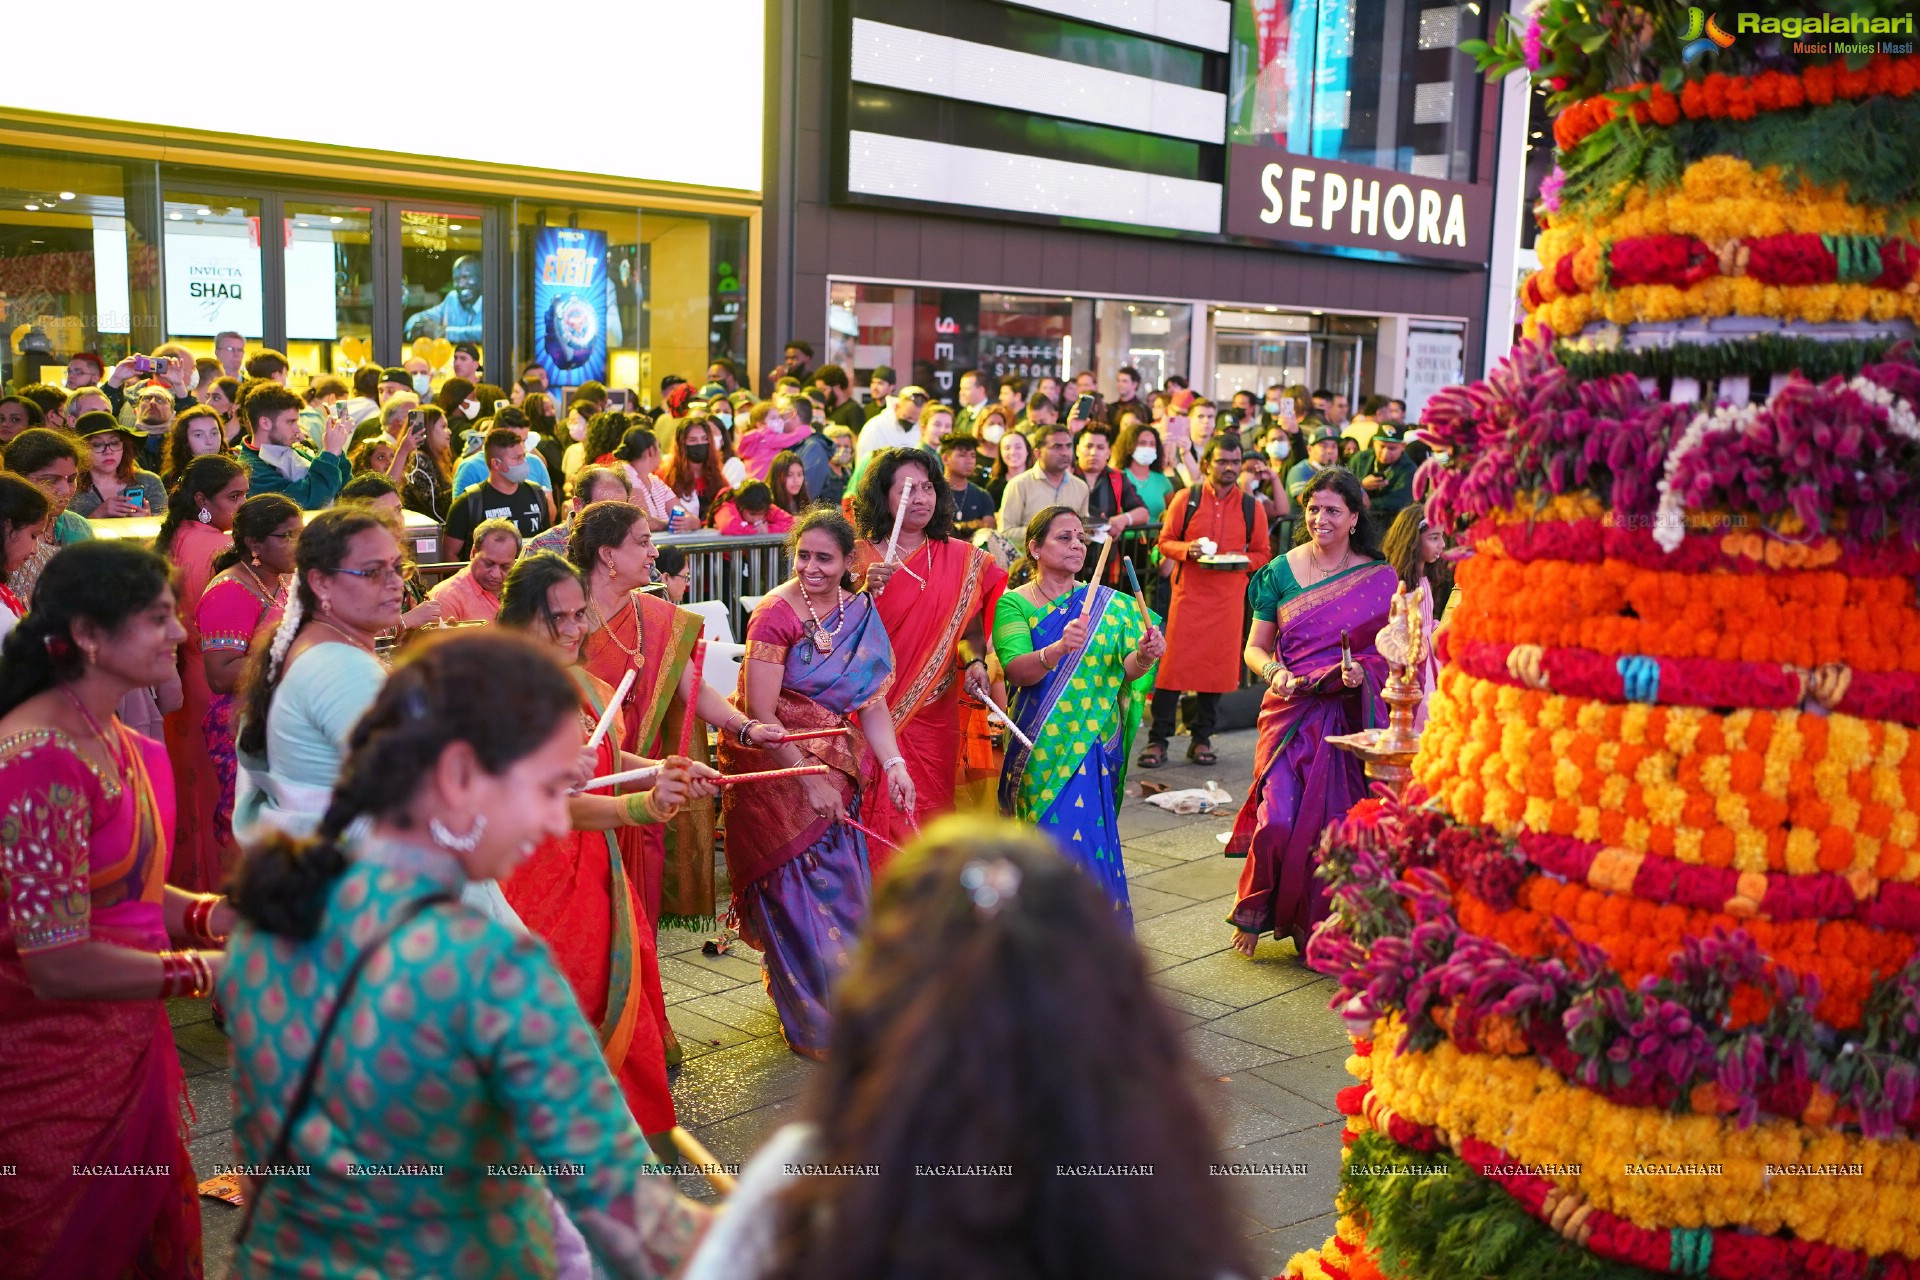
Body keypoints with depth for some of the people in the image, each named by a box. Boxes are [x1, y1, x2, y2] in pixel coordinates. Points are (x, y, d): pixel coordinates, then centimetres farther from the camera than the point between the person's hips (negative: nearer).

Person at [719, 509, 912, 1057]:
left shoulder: (861, 614, 1)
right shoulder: (775, 613, -17)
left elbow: (873, 699, 0)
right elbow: (760, 712, -18)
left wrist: (893, 763, -14)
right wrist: (810, 779, -20)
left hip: (834, 764, 5)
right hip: (774, 764, -5)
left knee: (842, 884, 8)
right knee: (801, 889, -1)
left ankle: (845, 1001, 29)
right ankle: (815, 1024, 14)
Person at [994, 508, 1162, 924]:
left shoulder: (1108, 604, 9)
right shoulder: (1014, 604, 0)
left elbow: (1124, 672, 0)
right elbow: (1017, 671, -16)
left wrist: (1143, 657, -22)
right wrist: (1059, 649, -34)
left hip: (1095, 744, 2)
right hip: (1043, 745, -2)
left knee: (1088, 834, -4)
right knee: (1061, 836, -5)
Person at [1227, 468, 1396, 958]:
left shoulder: (1380, 578, 2)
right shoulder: (1281, 572, 4)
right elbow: (1255, 649, 7)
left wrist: (1365, 671, -14)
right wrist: (1274, 671, -13)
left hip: (1348, 717, 0)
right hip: (1291, 711, 0)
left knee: (1334, 823, 1)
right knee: (1280, 817, -10)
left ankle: (1318, 926, 20)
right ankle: (1256, 912, 14)